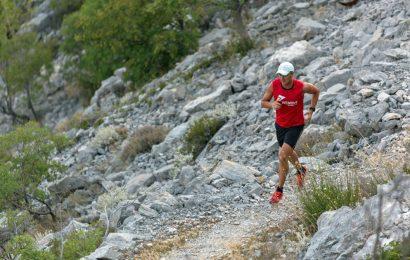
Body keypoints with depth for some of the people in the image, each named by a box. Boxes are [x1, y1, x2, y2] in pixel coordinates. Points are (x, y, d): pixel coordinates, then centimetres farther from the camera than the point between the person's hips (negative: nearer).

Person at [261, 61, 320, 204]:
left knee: (282, 156, -15)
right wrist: (272, 104, -28)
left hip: (296, 125, -5)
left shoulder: (302, 87, -23)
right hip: (280, 124, 5)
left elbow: (316, 91, 0)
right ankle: (300, 170, 59)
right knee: (288, 152, 26)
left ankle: (279, 190, -3)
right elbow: (263, 102, -5)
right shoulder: (274, 85, -17)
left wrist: (311, 111, -3)